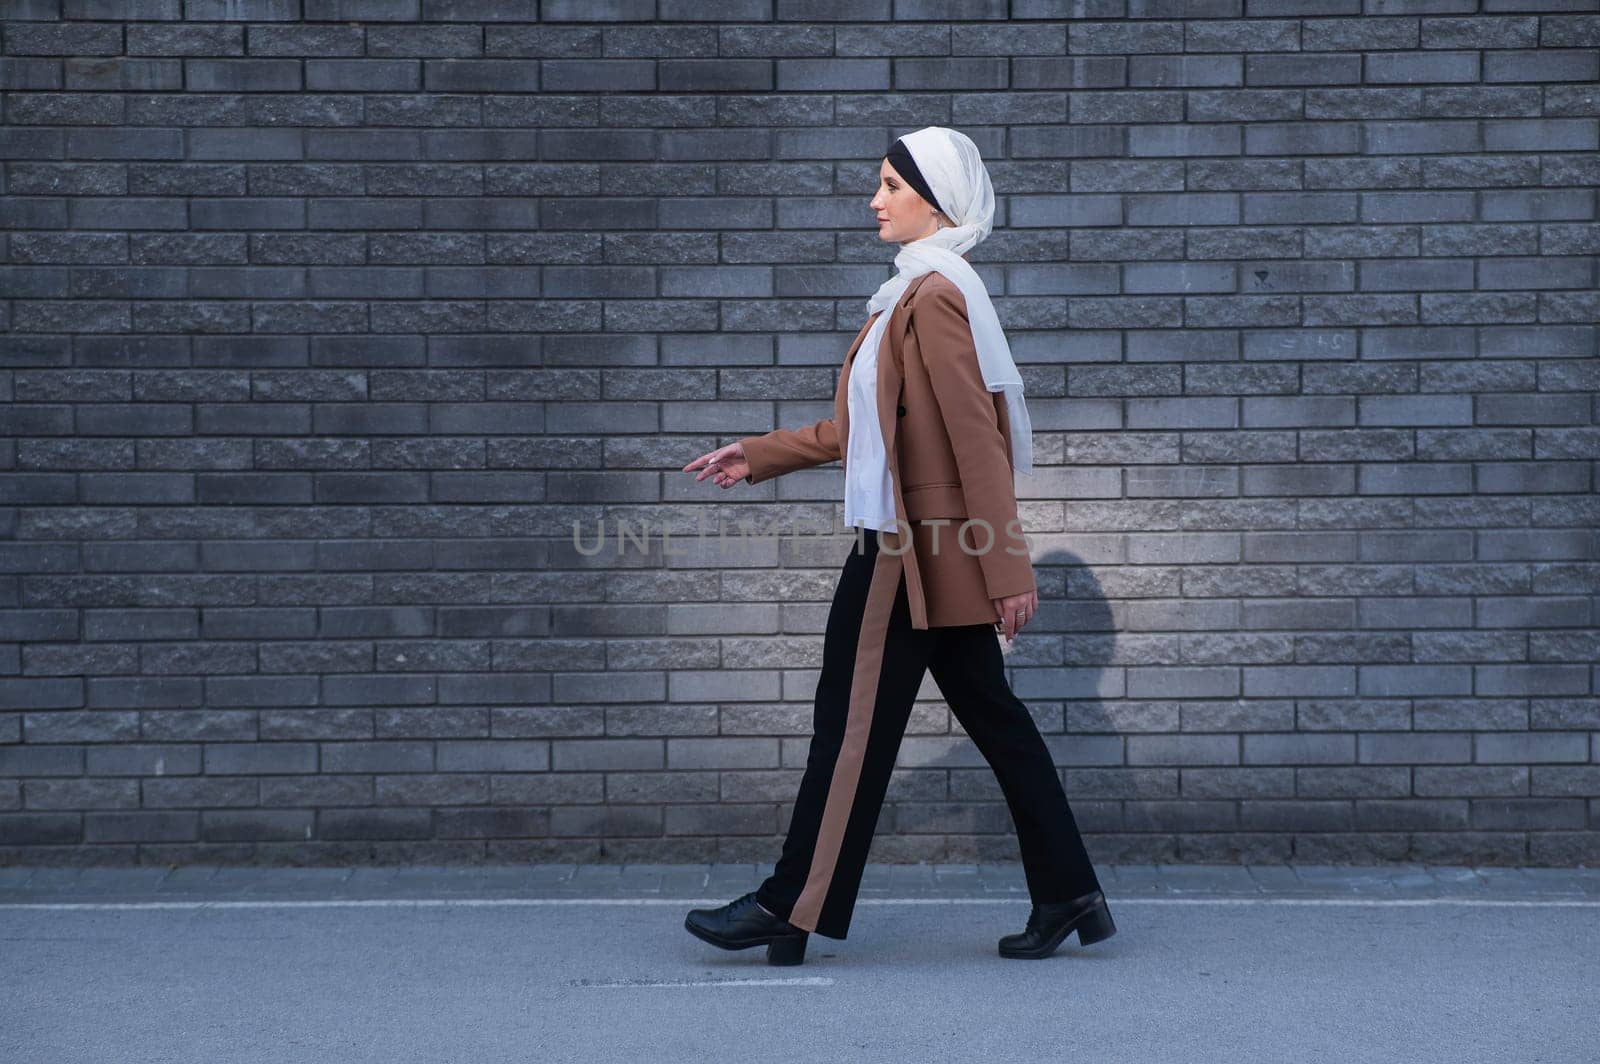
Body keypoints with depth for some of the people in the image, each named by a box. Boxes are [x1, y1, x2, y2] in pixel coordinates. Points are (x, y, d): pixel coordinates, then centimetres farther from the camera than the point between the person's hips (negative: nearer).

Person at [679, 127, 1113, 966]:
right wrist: (758, 457, 20)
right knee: (991, 715, 11)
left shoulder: (934, 295, -15)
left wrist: (1006, 571, -20)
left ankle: (791, 908, 7)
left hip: (916, 550, -10)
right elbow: (862, 429, 21)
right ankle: (1069, 897, 15)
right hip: (932, 550, 10)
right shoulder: (915, 291, 16)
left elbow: (977, 440, -19)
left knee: (854, 719, -2)